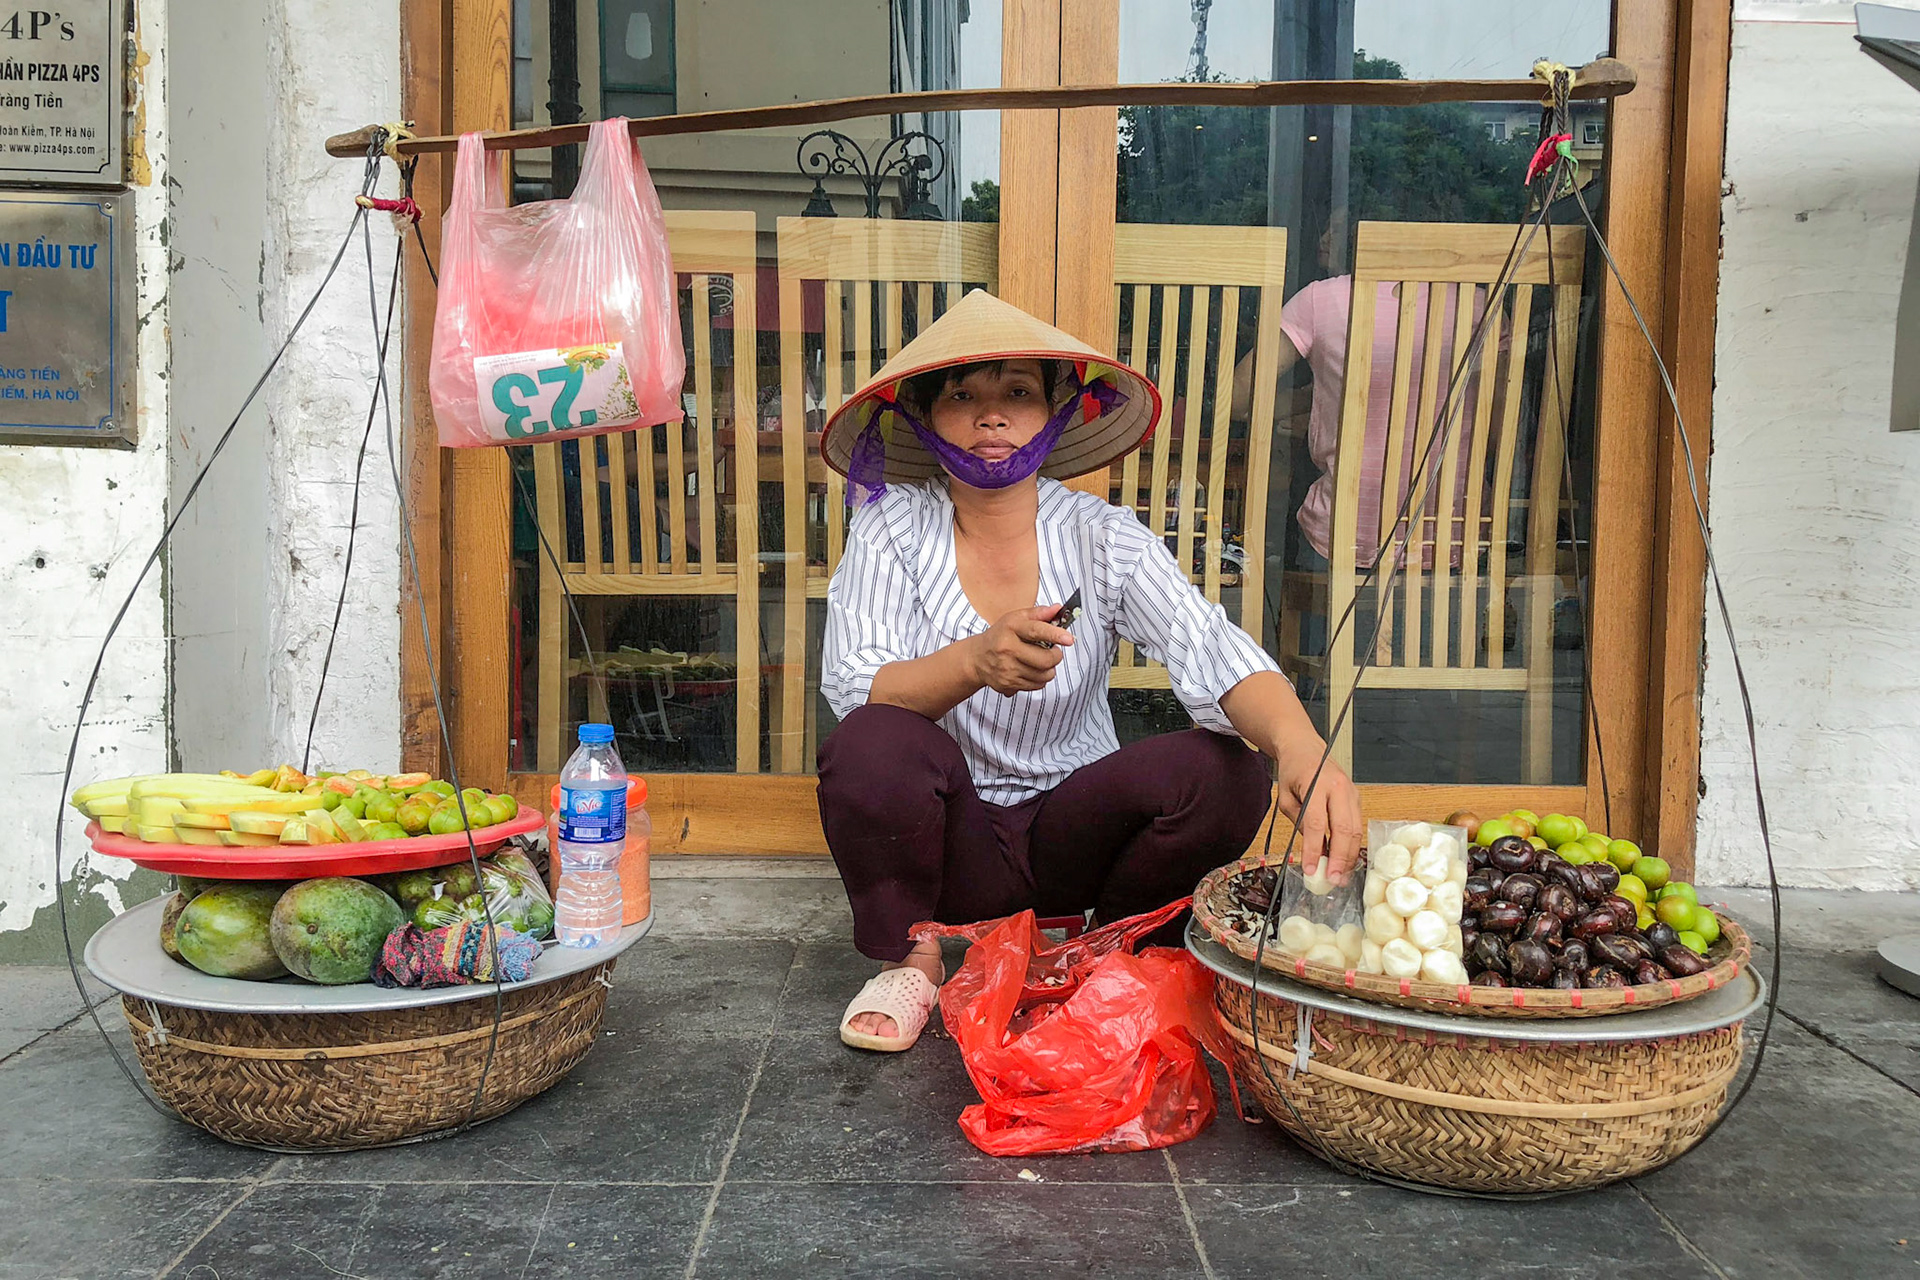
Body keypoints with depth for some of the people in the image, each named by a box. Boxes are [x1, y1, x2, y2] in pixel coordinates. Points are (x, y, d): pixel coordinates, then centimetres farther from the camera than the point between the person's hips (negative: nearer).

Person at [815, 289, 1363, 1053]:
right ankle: (908, 962, -3)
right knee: (873, 743, -32)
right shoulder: (891, 530, -6)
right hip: (948, 842, -1)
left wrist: (1299, 749, -44)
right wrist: (975, 662, -39)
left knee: (1224, 774, -25)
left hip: (1072, 834, 1)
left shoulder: (1104, 538, -5)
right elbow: (851, 690, -18)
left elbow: (1210, 650, -22)